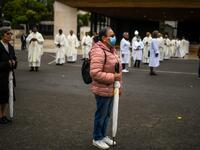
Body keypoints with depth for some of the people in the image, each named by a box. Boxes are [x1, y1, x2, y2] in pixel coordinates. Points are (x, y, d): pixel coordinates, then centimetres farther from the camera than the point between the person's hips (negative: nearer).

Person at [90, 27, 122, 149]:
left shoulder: (112, 49, 9)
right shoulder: (99, 52, -22)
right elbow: (95, 73, -28)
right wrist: (112, 77, -24)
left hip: (111, 89, 9)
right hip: (103, 90, -9)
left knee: (107, 114, 21)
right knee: (101, 115, 8)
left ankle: (103, 135, 38)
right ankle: (97, 139, 27)